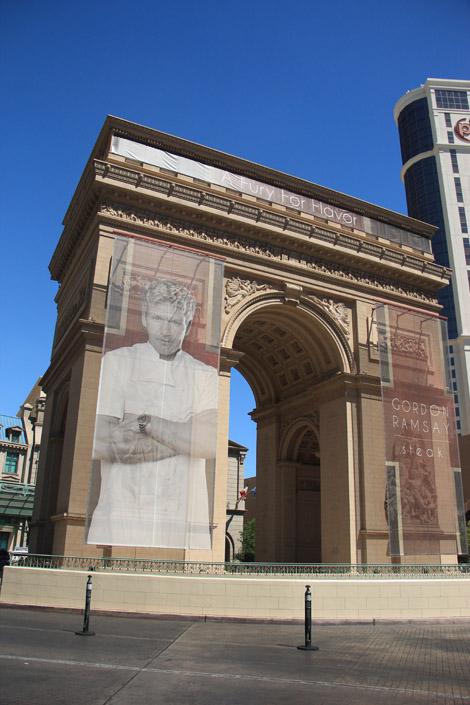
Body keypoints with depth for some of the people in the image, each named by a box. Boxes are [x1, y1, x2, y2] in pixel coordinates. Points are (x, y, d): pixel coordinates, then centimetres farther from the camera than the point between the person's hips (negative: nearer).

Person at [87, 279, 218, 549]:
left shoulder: (206, 375, 8)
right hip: (121, 518, -1)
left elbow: (212, 445, -7)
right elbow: (99, 444, -9)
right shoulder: (116, 362, 4)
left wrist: (145, 422, -12)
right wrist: (185, 440, -11)